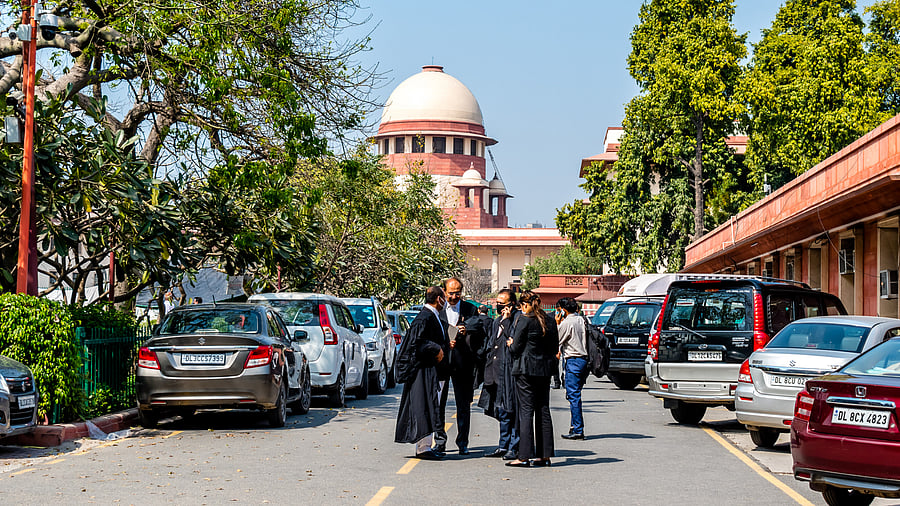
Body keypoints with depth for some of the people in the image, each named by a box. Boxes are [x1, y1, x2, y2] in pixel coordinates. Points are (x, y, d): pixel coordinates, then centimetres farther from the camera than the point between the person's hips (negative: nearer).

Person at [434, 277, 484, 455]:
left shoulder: (470, 309, 6)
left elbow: (480, 336, 4)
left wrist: (466, 333, -15)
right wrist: (444, 343, -12)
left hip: (463, 362, 0)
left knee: (464, 405, 3)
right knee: (438, 403, 0)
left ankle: (463, 443, 10)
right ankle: (440, 441, 10)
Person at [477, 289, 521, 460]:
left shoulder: (518, 318, -7)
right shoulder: (498, 321, 19)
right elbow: (490, 345, 25)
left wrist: (507, 320, -16)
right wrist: (488, 369, 18)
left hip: (510, 370, -8)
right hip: (497, 372, 8)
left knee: (511, 409, -6)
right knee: (501, 410, 12)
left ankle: (514, 448, -2)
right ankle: (504, 446, 19)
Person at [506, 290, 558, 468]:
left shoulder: (525, 321, -12)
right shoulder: (550, 321, 7)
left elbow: (516, 348, -10)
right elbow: (555, 347, 13)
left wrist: (511, 344, 10)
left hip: (526, 370, -6)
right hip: (545, 370, 6)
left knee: (526, 411, -5)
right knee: (543, 411, 10)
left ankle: (524, 457, -6)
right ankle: (545, 455, 11)